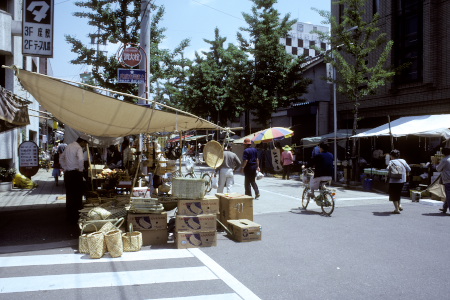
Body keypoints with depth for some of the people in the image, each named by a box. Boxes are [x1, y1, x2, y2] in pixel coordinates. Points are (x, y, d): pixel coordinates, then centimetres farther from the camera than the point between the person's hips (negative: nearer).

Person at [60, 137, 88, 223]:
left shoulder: (68, 146, 14)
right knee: (77, 195, 0)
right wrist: (81, 169, -14)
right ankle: (75, 217, 2)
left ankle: (69, 216, 22)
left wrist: (65, 168, 20)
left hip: (67, 173, 8)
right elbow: (81, 159, -28)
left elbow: (61, 158, 24)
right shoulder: (78, 148, -11)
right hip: (75, 173, -8)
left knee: (69, 195, 13)